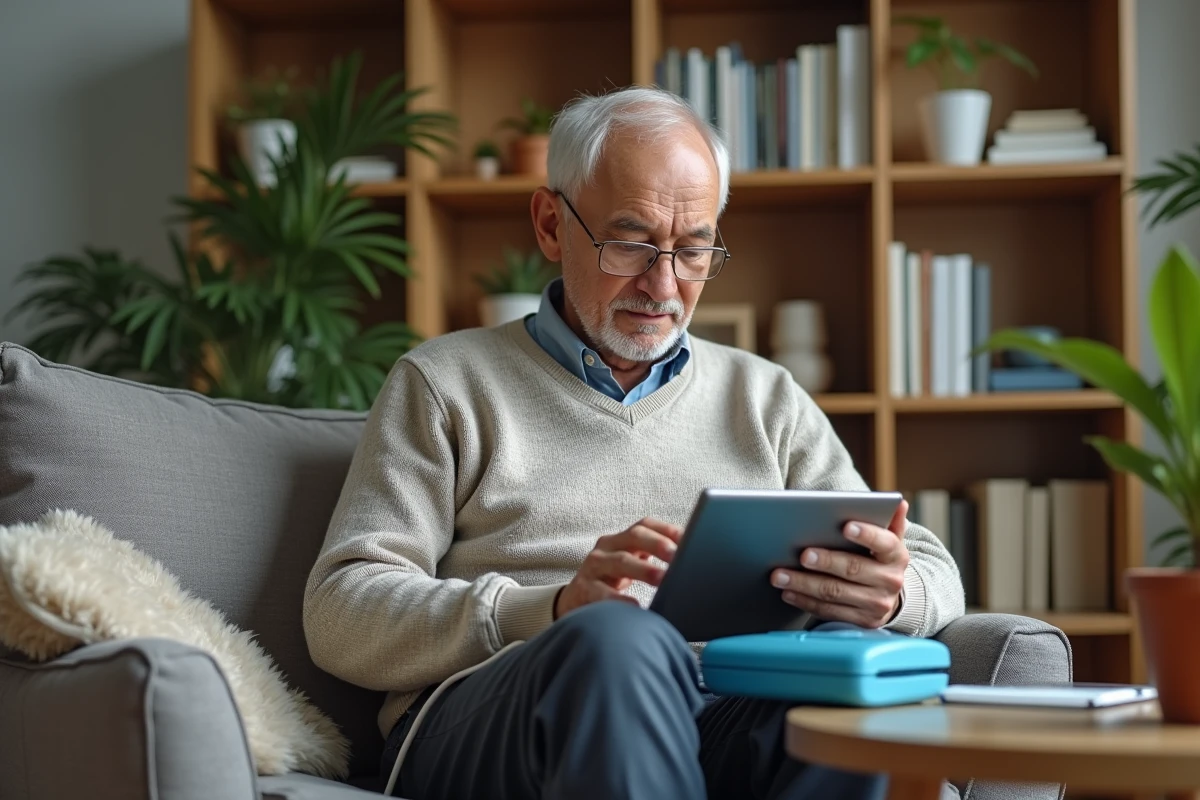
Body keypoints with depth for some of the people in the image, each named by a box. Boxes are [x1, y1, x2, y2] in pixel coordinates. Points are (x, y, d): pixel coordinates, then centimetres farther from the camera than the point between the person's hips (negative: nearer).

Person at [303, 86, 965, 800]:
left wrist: (888, 593, -9)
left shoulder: (767, 398, 25)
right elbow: (341, 615, 3)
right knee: (617, 642, -38)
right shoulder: (446, 384, 15)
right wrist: (553, 610, -15)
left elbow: (936, 577, 19)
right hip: (488, 732, -2)